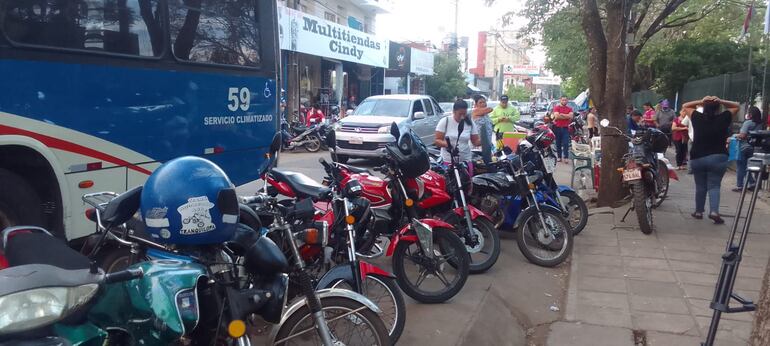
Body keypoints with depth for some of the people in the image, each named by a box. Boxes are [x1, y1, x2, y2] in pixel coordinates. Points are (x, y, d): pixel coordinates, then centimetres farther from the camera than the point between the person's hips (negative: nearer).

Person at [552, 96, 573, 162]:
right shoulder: (556, 107, 2)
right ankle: (559, 157, 12)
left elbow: (571, 116, -7)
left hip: (565, 128, 1)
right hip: (557, 127, -1)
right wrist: (566, 116, -7)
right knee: (558, 143, 5)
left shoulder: (569, 108, 10)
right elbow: (556, 116, -13)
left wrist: (561, 114, -11)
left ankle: (565, 157, -8)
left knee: (566, 143, -7)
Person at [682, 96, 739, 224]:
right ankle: (714, 211, -15)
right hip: (718, 158, -1)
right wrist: (721, 101, -1)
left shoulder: (697, 118, -2)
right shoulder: (723, 118, -4)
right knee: (714, 186, 1)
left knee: (700, 186, 13)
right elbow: (737, 106, 13)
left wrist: (700, 101, 1)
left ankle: (699, 211, 19)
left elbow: (685, 106, 14)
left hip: (697, 158, 1)